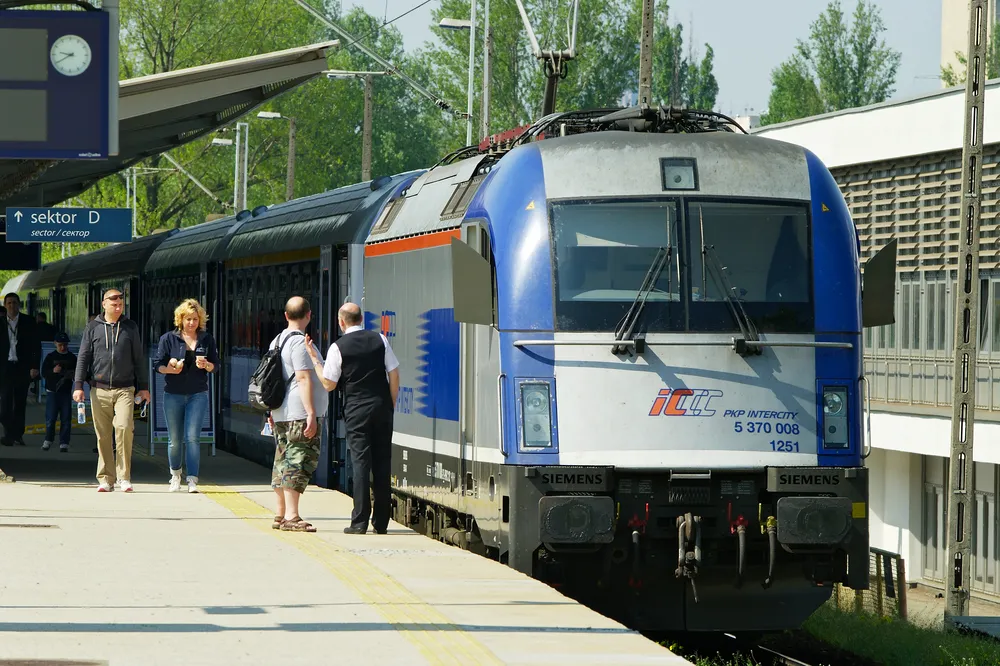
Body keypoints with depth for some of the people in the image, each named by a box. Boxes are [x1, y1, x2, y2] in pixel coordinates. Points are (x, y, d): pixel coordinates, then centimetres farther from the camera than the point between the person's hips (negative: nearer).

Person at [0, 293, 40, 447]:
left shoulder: (28, 322, 2)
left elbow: (36, 345, 2)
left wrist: (34, 366, -5)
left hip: (23, 367, 0)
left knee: (20, 402, 5)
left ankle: (18, 433, 13)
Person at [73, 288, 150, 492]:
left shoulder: (130, 327, 11)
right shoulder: (93, 328, 8)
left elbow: (138, 359, 14)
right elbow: (83, 358, 8)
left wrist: (143, 387, 11)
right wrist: (78, 386, 0)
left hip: (124, 389, -1)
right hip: (99, 389, 1)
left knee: (124, 428, -17)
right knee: (103, 435, 0)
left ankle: (124, 477, -10)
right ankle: (105, 479, 7)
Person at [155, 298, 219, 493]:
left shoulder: (207, 339, 5)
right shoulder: (168, 338, 1)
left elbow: (215, 365, 7)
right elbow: (159, 365, 1)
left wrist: (206, 365, -15)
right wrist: (171, 369, -20)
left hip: (198, 394, -1)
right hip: (173, 395, 1)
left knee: (192, 437, -13)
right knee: (175, 439, 8)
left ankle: (192, 479, -14)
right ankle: (175, 474, 32)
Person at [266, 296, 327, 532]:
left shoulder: (277, 341, 16)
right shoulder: (300, 342, -13)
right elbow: (303, 379, -18)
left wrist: (272, 411, 25)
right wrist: (311, 413, -20)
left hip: (281, 414, 10)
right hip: (300, 414, -10)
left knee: (284, 463, 14)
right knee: (299, 462, -10)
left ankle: (281, 514, 19)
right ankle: (291, 517, -15)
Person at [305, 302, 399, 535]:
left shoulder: (338, 347, -4)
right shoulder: (379, 340, 4)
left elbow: (328, 384, 1)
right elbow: (394, 375, 4)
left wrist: (315, 360, 12)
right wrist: (391, 403, 13)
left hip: (356, 410, -3)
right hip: (382, 407, 3)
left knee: (360, 463, -3)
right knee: (382, 463, 6)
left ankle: (360, 522, -7)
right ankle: (381, 522, 8)